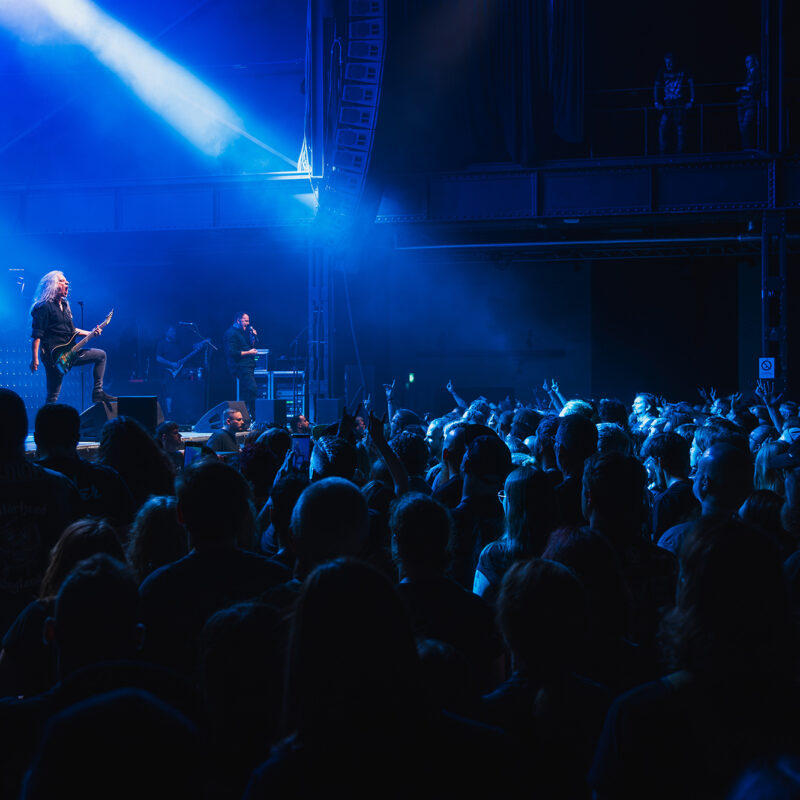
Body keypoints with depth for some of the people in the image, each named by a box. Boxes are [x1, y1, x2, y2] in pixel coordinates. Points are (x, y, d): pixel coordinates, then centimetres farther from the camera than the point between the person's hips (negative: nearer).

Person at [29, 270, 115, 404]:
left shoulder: (65, 305, 16)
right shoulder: (44, 307, -11)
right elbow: (36, 335, -15)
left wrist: (90, 333, 12)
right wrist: (34, 359, -21)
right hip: (53, 356, -8)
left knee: (101, 355, 11)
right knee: (52, 396, -8)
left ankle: (97, 393, 8)